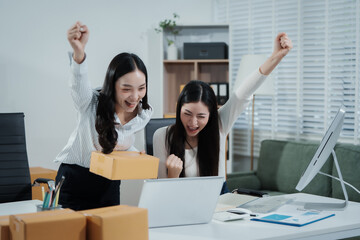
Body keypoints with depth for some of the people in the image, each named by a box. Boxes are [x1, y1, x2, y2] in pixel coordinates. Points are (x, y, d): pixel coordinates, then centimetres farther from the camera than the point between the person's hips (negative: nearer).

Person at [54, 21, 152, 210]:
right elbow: (79, 82, -46)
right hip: (73, 180, -4)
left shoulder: (143, 115, -6)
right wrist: (78, 53, -65)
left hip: (109, 184, 4)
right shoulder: (91, 103, -22)